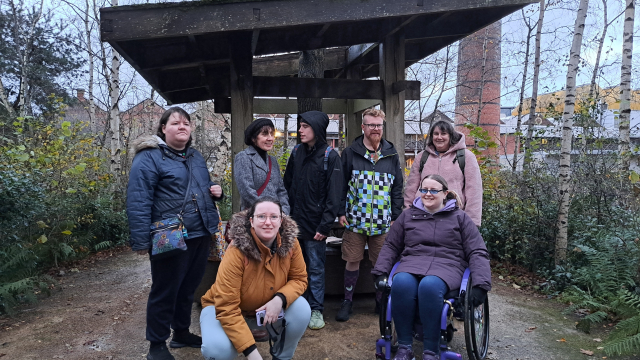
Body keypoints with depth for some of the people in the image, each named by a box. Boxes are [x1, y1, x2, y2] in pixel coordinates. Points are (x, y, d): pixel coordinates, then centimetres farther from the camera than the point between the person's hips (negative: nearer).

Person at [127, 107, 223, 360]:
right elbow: (138, 202, -17)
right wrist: (141, 241, -21)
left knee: (188, 289, 19)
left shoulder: (196, 157, 14)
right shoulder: (149, 157, -11)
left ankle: (181, 332, 36)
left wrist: (215, 190, 4)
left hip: (200, 236, 7)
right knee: (165, 292, 5)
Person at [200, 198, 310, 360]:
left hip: (268, 309, 4)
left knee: (301, 308, -23)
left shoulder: (290, 243, -19)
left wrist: (280, 300, -29)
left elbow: (299, 279, -6)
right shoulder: (237, 252, -31)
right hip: (224, 309, -3)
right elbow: (226, 308, -31)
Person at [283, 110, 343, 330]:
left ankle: (316, 310, 17)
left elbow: (333, 195, -10)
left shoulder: (330, 157, -7)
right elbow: (287, 186, 12)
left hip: (314, 224, -4)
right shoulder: (296, 154, 9)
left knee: (316, 268, 4)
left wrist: (325, 226, -15)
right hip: (294, 222, 5)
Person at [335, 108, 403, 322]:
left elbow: (397, 187, 9)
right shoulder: (350, 153, 2)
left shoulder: (391, 155, 7)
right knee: (352, 261, 6)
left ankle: (382, 301, 27)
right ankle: (347, 302, 21)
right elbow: (342, 184, 2)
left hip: (383, 222, 2)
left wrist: (395, 216, 4)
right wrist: (341, 212, -4)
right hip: (355, 219, -1)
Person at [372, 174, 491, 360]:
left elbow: (477, 253, 8)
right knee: (401, 283, -35)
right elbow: (391, 246, 19)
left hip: (448, 265, -2)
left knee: (429, 286, -38)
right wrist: (381, 272, 4)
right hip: (413, 262, 2)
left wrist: (480, 285, -7)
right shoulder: (408, 215, 18)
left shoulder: (460, 217, 13)